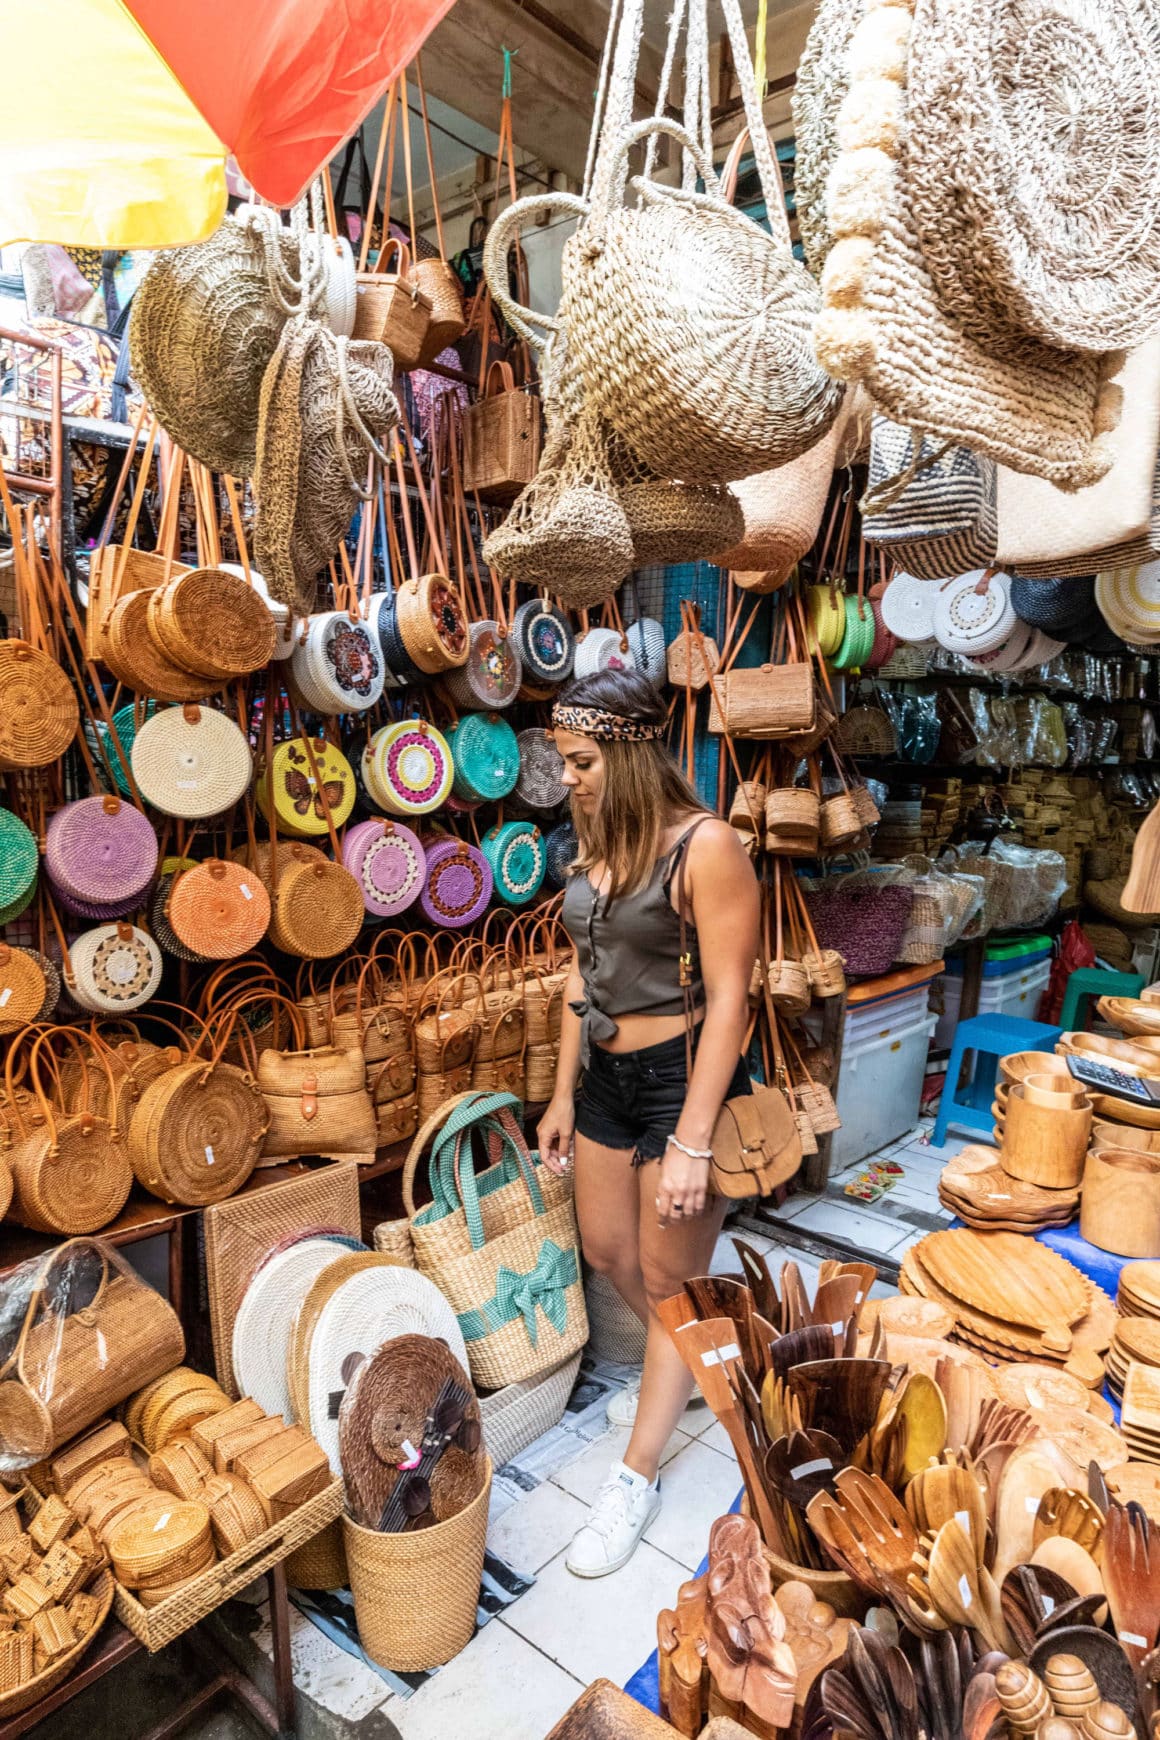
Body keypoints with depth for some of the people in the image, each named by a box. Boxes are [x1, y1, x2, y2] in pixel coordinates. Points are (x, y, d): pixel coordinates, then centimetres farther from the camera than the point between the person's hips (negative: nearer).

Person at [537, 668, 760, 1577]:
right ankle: (683, 1367, 51)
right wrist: (564, 1093, 14)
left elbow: (728, 998, -20)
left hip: (682, 1079, -8)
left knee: (669, 1278, 10)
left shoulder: (704, 845, -20)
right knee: (606, 1248, 22)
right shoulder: (597, 845, 3)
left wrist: (692, 1142, -20)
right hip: (606, 1075, 8)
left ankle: (637, 1477, 30)